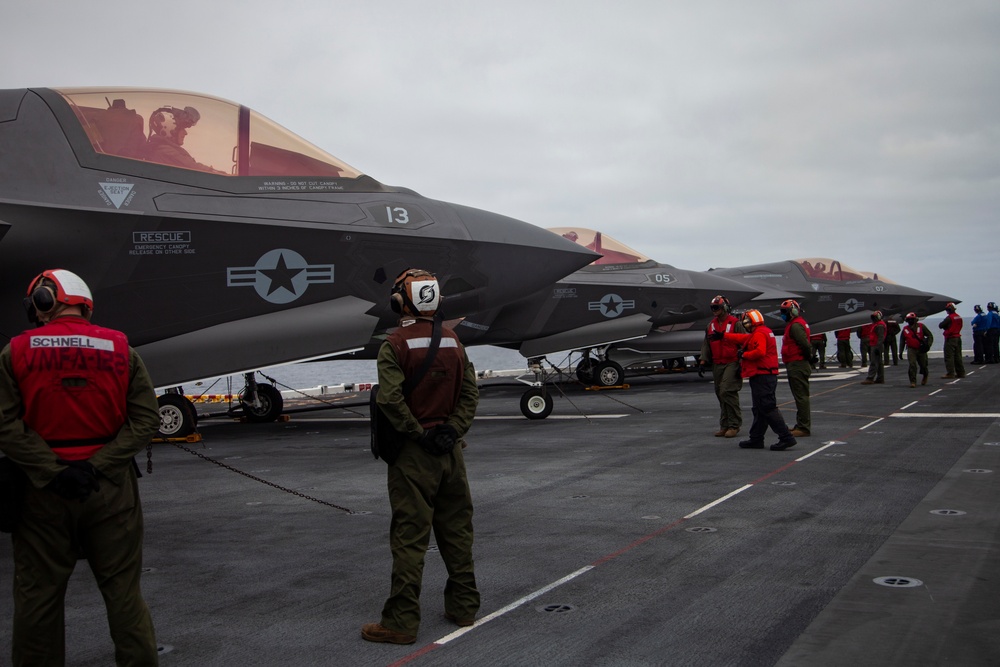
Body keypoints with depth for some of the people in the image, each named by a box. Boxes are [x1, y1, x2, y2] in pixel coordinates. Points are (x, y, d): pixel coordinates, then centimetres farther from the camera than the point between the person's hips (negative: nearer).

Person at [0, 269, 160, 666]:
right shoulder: (121, 350, 1)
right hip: (110, 486, 1)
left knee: (37, 595, 10)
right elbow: (146, 420, -6)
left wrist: (50, 472, -12)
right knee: (123, 591, 9)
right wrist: (98, 465, -9)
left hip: (42, 489, -1)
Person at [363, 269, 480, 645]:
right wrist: (453, 430, -3)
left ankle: (401, 621, 2)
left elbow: (390, 398, -21)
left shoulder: (396, 345, -11)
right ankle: (464, 607, 25)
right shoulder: (453, 342, 7)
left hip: (413, 453, -6)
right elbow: (470, 394, 4)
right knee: (456, 531, 15)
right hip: (450, 451, 6)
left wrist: (418, 434, -12)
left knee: (409, 539, -2)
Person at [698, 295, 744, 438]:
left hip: (732, 363, -7)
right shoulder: (711, 325, 14)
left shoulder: (735, 324, -5)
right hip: (717, 365, 7)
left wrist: (741, 362, -11)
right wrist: (704, 359, 7)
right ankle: (725, 425, 15)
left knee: (727, 391, -16)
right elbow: (706, 344, 18)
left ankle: (734, 425, -7)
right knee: (720, 394, 8)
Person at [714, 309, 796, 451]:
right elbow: (743, 338, 31)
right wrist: (723, 336, 36)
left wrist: (744, 355, -13)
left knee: (768, 408, -13)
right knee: (760, 410, 14)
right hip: (766, 376, 11)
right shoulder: (764, 332, 21)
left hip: (762, 377, -11)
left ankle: (786, 437, -15)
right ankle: (756, 439, 19)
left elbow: (760, 352, -28)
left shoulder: (759, 334, -13)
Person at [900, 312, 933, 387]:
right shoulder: (905, 329, 3)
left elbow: (930, 336, 0)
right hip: (911, 349, 0)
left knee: (923, 365, 10)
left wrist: (928, 345, -15)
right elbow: (902, 341, 13)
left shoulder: (921, 327, -3)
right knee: (912, 365, -17)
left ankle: (925, 376, 42)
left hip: (921, 349, 0)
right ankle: (913, 381, -12)